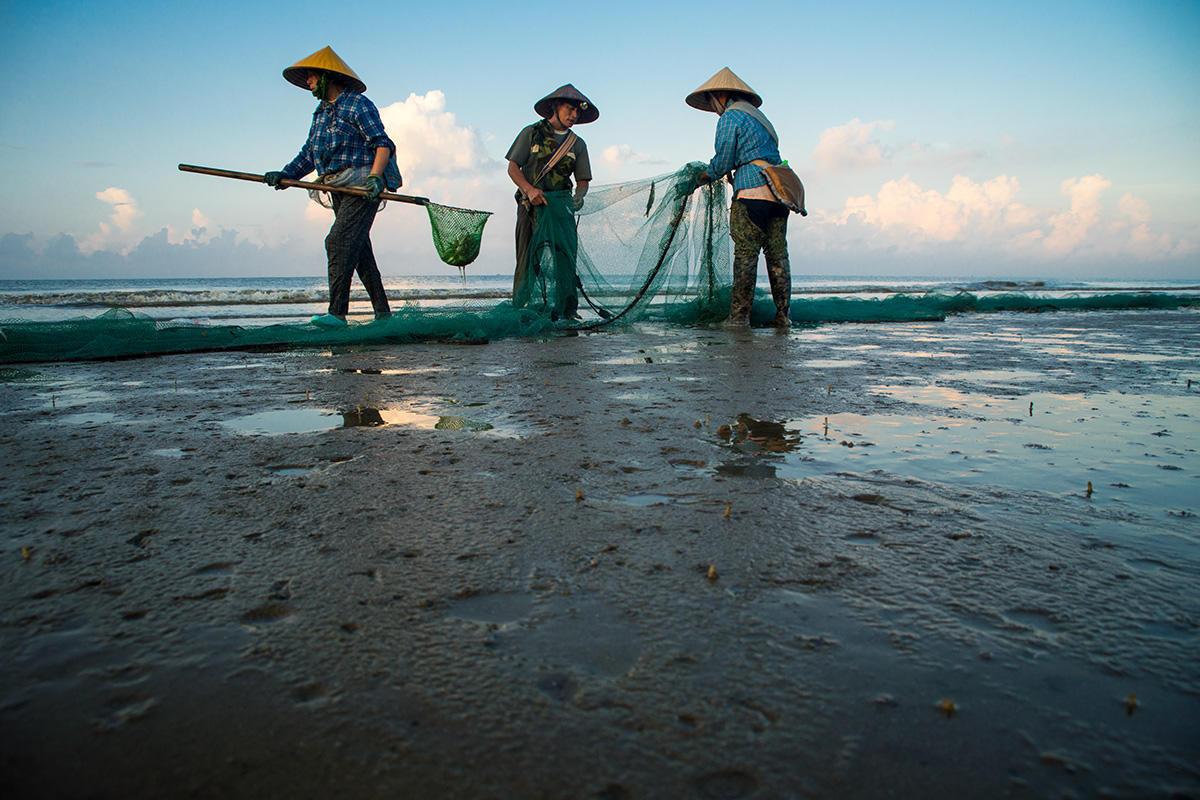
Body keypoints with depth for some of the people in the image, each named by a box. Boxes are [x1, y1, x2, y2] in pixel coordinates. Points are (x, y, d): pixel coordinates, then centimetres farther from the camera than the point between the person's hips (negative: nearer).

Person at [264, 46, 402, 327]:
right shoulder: (321, 111, 21)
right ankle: (383, 312, 15)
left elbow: (382, 144, -13)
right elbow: (309, 153, 19)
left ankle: (337, 313, -20)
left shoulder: (358, 104, -5)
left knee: (339, 242, -18)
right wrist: (286, 175, 5)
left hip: (363, 187, -9)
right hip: (339, 189, 9)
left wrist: (374, 177, -27)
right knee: (359, 250, 8)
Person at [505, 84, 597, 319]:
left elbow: (583, 179, 15)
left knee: (565, 258, -7)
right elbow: (513, 168, 2)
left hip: (561, 205, 3)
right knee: (528, 260, -5)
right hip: (531, 205, -2)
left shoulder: (577, 144, 16)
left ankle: (567, 310, -5)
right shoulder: (532, 133, 7)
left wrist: (579, 195, -9)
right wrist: (530, 189, -16)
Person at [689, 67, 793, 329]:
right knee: (778, 256, 6)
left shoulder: (730, 117, 0)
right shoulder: (759, 117, 25)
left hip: (751, 192, -8)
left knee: (745, 257, -8)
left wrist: (703, 177, 14)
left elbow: (723, 162, -6)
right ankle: (783, 315, 7)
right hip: (778, 193, 8)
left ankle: (739, 317, -7)